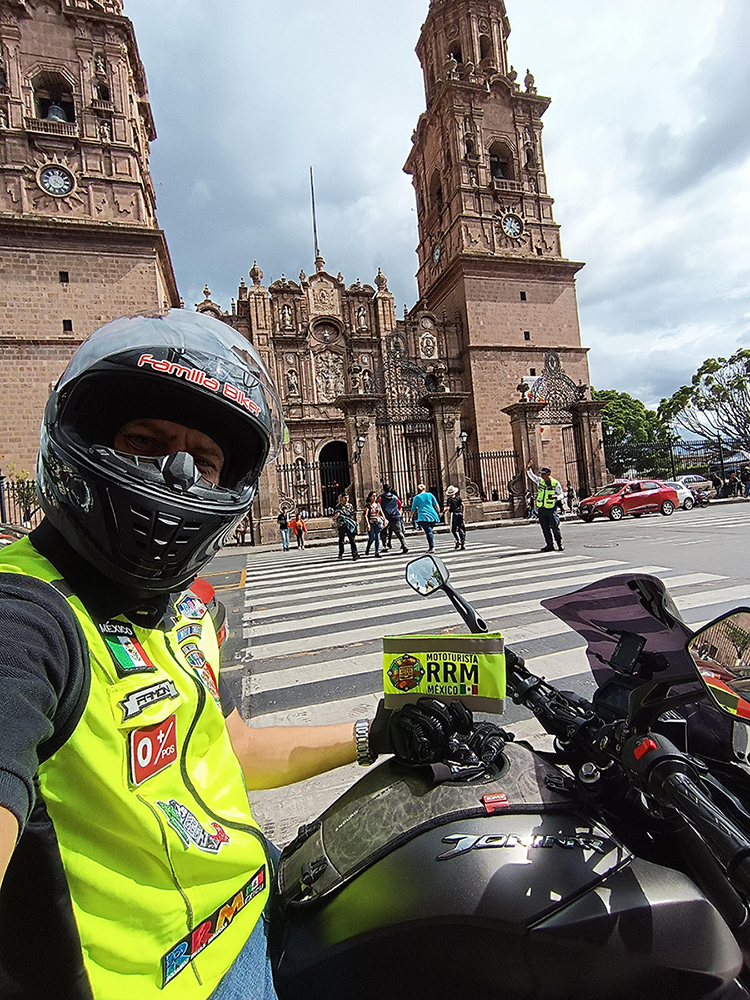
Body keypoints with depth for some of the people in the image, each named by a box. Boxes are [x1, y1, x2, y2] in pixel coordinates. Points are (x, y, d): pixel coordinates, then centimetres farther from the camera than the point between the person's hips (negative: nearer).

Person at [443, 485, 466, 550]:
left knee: (453, 530, 8)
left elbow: (448, 508, -12)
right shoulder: (458, 497, 7)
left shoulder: (449, 499, -2)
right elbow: (463, 505, 1)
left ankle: (457, 541, -8)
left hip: (453, 514, -3)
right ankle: (463, 542, -1)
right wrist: (462, 513, 8)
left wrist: (443, 512, 5)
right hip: (460, 514, 3)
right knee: (461, 529, 7)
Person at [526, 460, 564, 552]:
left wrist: (555, 497, -23)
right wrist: (529, 469, -6)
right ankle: (549, 545, 15)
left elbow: (561, 495, -2)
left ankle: (560, 543, 13)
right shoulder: (540, 481, 7)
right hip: (541, 509, 4)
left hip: (551, 509, -4)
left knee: (555, 527, -2)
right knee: (545, 529, 7)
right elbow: (531, 475, 12)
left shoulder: (555, 483, -5)